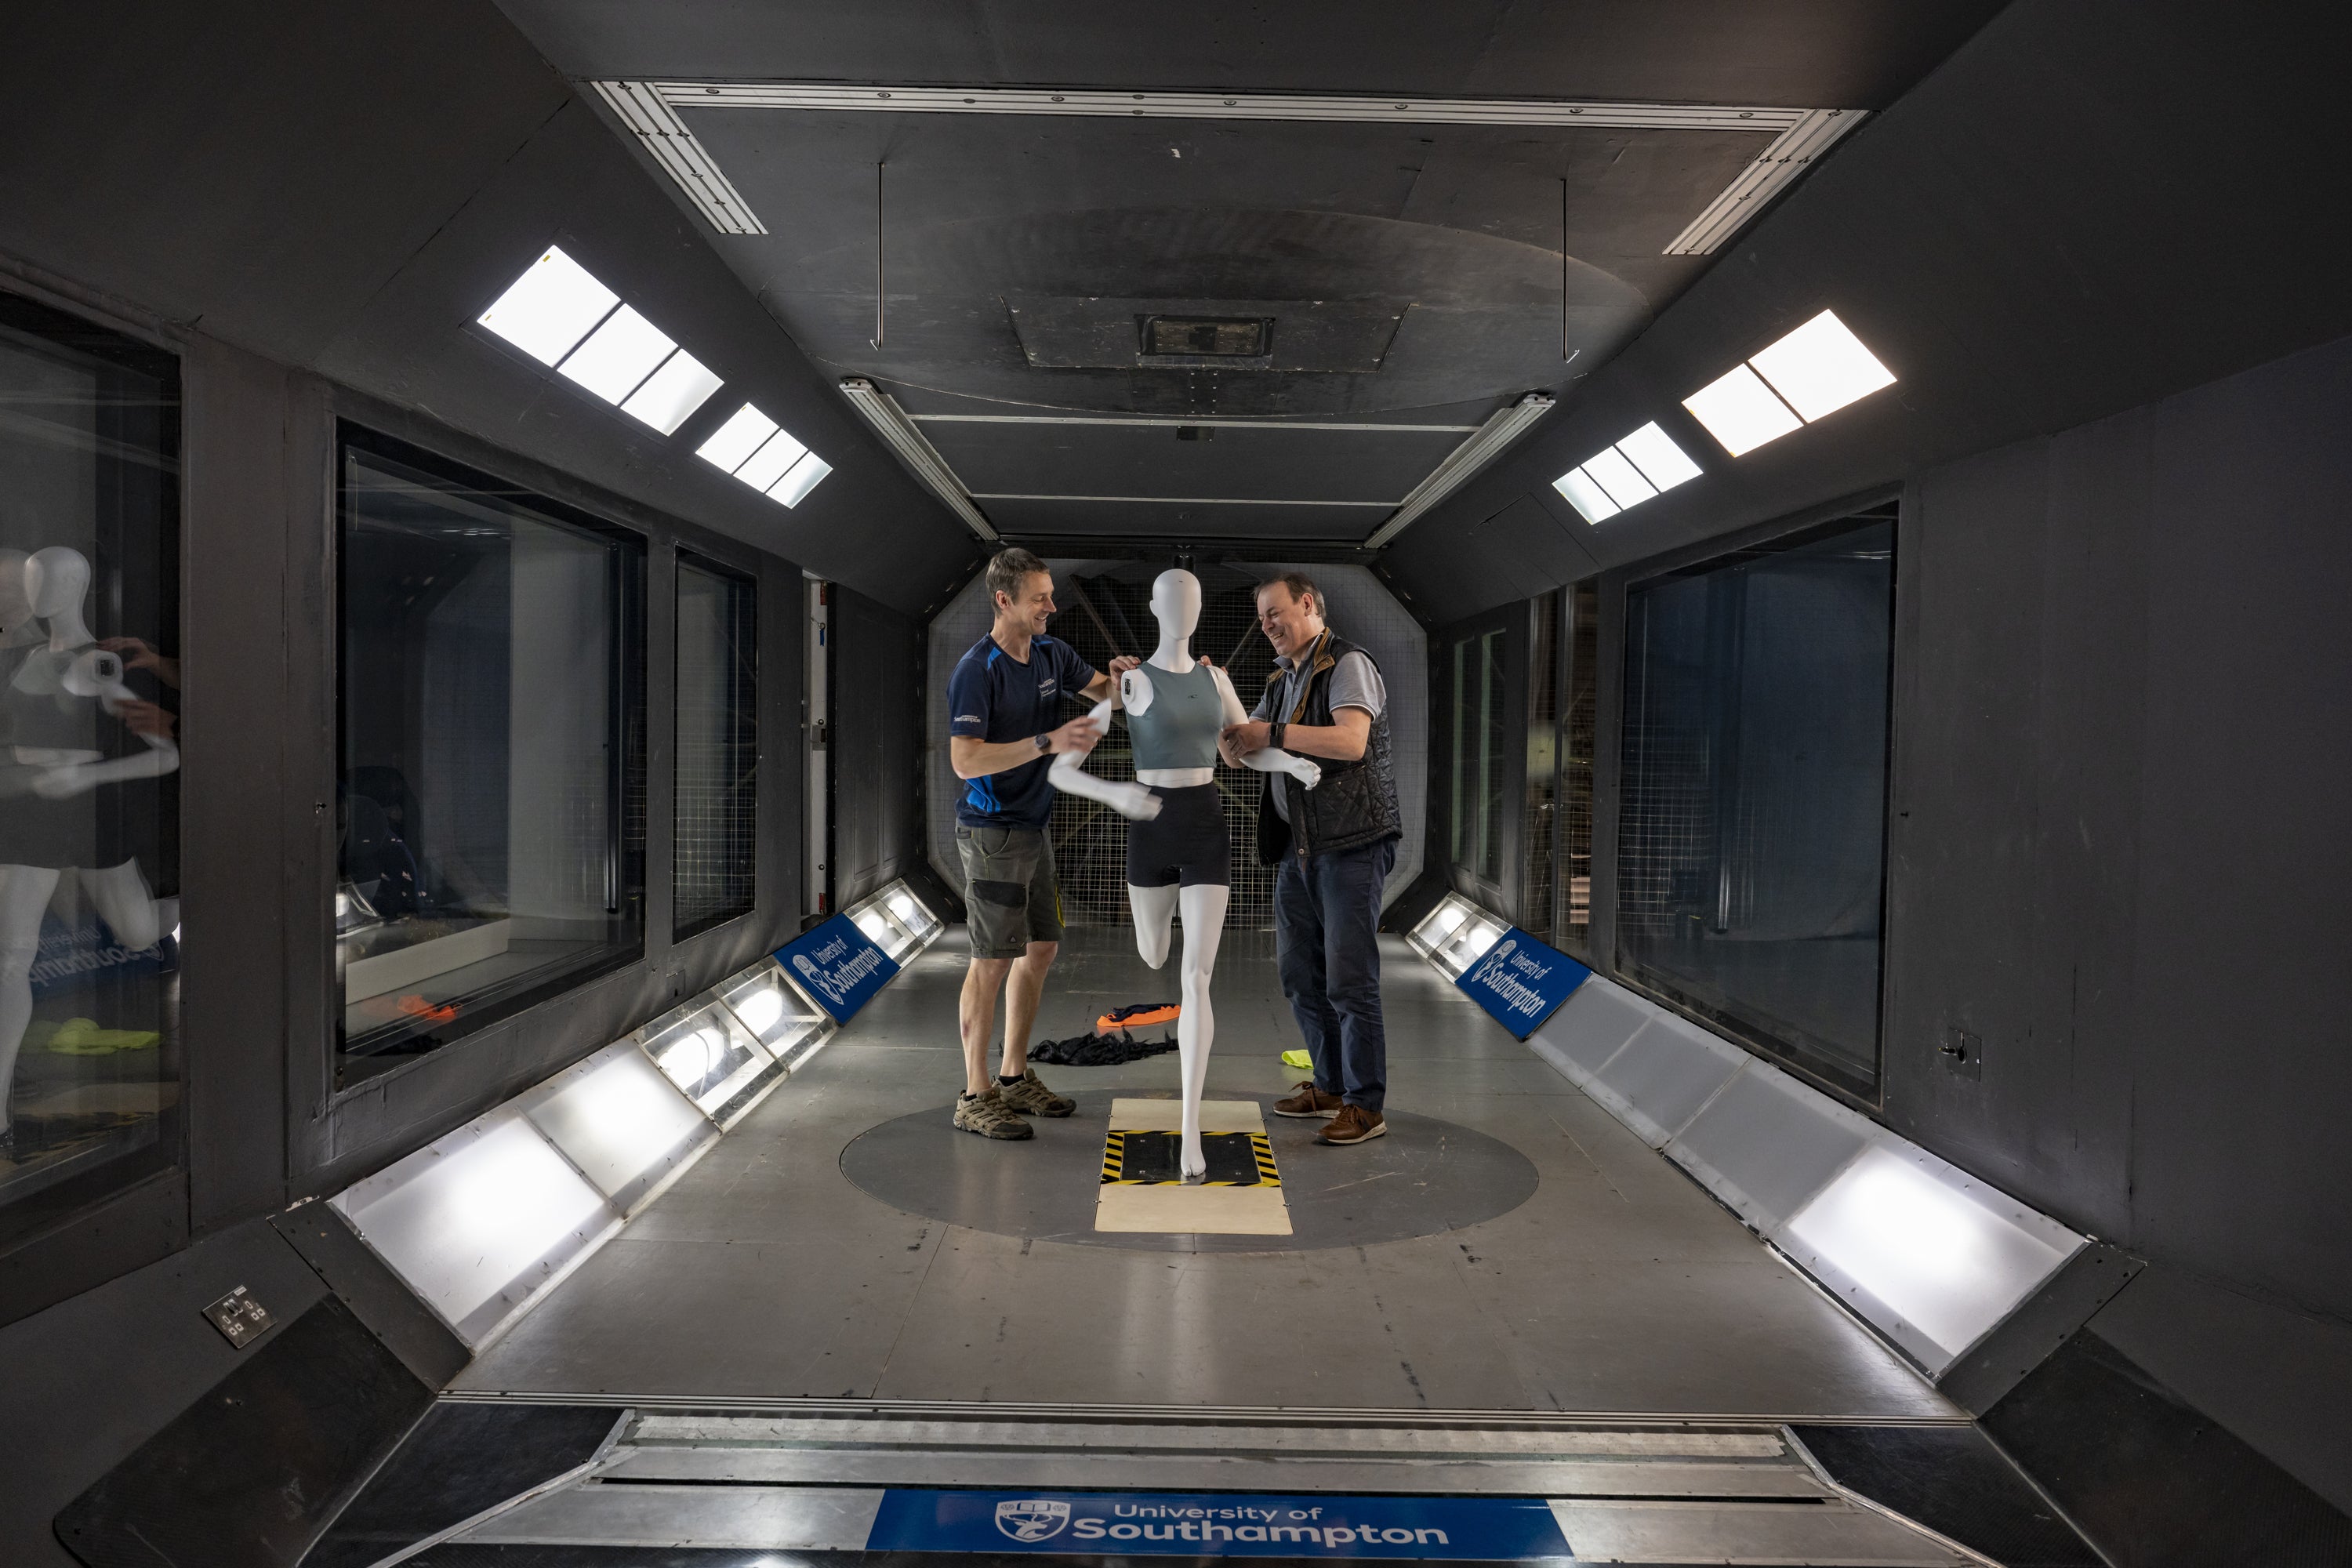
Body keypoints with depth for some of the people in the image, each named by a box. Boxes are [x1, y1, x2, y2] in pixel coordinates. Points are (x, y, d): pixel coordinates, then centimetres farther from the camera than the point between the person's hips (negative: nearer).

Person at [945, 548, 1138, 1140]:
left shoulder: (1052, 653, 6)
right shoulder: (977, 670, -17)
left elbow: (1100, 690, 20)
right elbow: (965, 760, -24)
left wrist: (1118, 674, -4)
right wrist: (1049, 742, -30)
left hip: (1032, 826, 9)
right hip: (991, 830, -8)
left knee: (1041, 948, 13)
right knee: (994, 959, -6)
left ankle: (1015, 1078, 25)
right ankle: (976, 1096, 4)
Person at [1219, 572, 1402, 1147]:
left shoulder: (1347, 664, -8)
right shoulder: (1282, 679, 18)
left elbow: (1352, 741, -24)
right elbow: (1237, 753, 19)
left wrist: (1274, 733, -21)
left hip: (1351, 845, -9)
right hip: (1298, 846, 9)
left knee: (1349, 979, -6)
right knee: (1301, 974, 12)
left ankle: (1366, 1106, 3)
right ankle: (1330, 1087, 25)